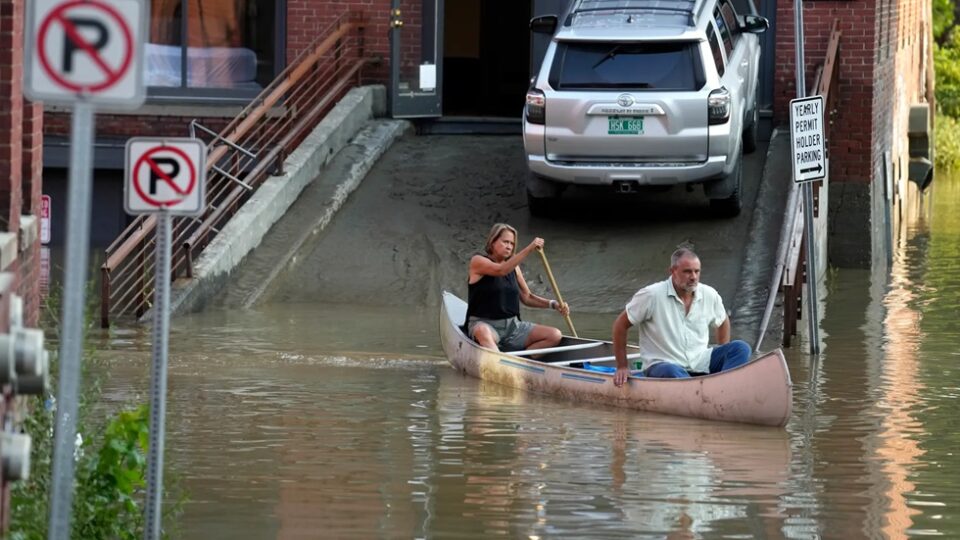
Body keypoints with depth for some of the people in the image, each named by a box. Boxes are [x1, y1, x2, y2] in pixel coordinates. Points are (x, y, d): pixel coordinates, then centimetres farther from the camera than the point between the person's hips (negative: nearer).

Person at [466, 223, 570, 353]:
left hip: (512, 325, 7)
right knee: (483, 332, -43)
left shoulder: (514, 267, 16)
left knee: (555, 335, -12)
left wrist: (553, 304, 0)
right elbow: (501, 270, -24)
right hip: (484, 324, -7)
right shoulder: (478, 261, -4)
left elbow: (527, 297, 17)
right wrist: (529, 249, -29)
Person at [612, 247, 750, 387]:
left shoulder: (709, 295, 4)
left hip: (700, 362, 5)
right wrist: (622, 367, 0)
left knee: (740, 348, -18)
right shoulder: (651, 295, -8)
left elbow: (722, 322, 25)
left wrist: (724, 356, 14)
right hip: (661, 365, -5)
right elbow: (621, 324, -1)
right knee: (672, 372, -40)